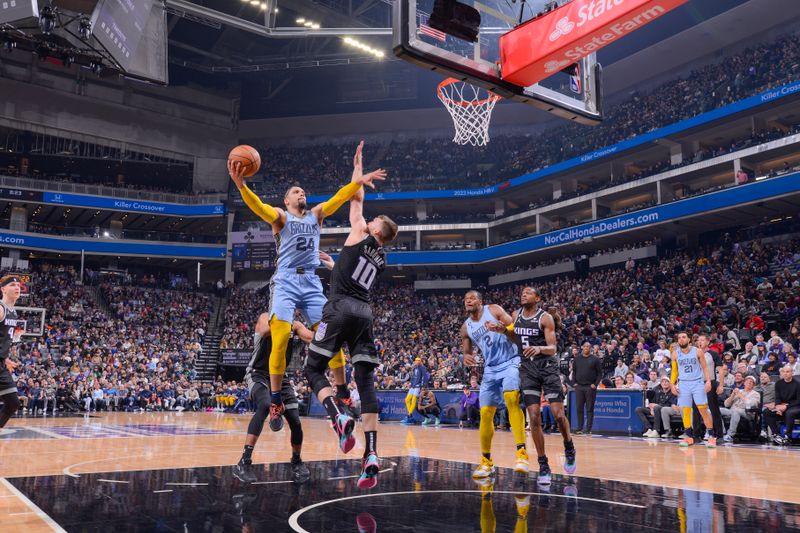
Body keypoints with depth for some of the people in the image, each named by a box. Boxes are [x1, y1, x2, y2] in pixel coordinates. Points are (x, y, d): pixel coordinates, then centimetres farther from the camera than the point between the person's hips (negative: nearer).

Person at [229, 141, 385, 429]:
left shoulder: (316, 214, 18)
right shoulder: (280, 216, 6)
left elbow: (338, 198, 2)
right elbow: (258, 207, -14)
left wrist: (358, 181, -15)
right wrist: (240, 185, -33)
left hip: (312, 283, 4)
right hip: (285, 282, -4)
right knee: (280, 340, -16)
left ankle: (342, 393, 11)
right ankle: (276, 402, -8)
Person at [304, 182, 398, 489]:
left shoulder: (361, 235, 7)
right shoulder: (382, 259, 22)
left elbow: (356, 199, 18)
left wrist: (358, 170, 32)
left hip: (341, 308, -5)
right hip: (364, 313, 6)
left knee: (313, 369, 5)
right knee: (366, 382, -1)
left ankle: (338, 418, -20)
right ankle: (371, 456, -11)